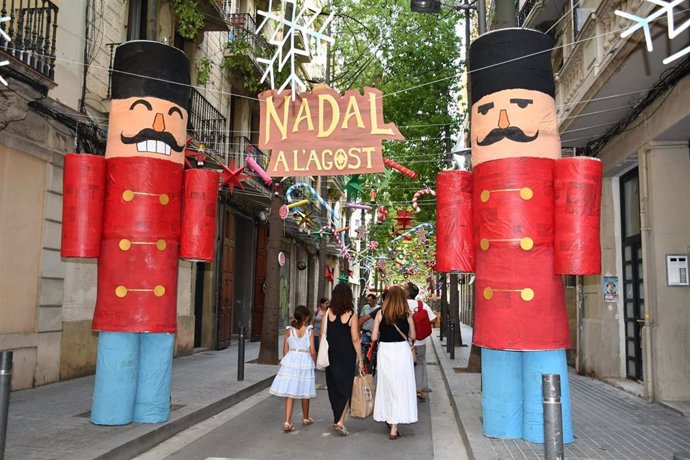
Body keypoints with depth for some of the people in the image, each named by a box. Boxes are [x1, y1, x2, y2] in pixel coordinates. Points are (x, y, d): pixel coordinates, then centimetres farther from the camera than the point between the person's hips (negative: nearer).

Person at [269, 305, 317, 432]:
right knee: (304, 392, 15)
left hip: (290, 360, 1)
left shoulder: (289, 330, 1)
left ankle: (287, 422, -8)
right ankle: (306, 418, 32)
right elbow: (312, 351, -9)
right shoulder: (309, 330, -6)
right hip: (305, 361, -1)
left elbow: (285, 350, 3)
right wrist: (315, 361, 9)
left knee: (290, 393, 2)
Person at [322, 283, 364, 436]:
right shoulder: (351, 315, -12)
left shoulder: (328, 312, -4)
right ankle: (340, 421, -4)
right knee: (345, 387, 6)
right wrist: (360, 359, -2)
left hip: (331, 355, 3)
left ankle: (337, 417, 28)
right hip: (347, 356, -3)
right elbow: (355, 340, -10)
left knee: (333, 387, 16)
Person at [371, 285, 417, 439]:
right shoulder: (407, 315, -3)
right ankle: (394, 428, 3)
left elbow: (374, 337, -2)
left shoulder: (381, 315, -2)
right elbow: (413, 336, 4)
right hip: (402, 350, -1)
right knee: (401, 388, 4)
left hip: (385, 351, 1)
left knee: (386, 386, 17)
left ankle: (389, 419, 32)